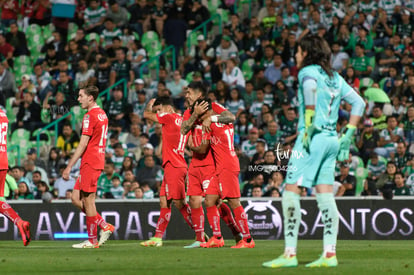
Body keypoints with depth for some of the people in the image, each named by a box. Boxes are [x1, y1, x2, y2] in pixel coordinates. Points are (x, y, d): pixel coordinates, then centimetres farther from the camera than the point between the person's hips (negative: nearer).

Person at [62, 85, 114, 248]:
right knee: (76, 199, 10)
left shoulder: (90, 116, -13)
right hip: (98, 162, 9)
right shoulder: (102, 114, 16)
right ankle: (105, 226, 10)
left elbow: (83, 145, -17)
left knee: (88, 201, -3)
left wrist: (69, 167, -16)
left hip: (89, 164, -9)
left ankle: (92, 241, 1)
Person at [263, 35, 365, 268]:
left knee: (291, 192, -7)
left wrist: (309, 126, -24)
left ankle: (290, 253, -11)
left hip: (313, 138, -8)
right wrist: (348, 135, 15)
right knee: (326, 196, 6)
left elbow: (310, 87, -27)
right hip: (331, 140, 8)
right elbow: (359, 103, 17)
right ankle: (330, 254, 1)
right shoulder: (335, 77, 18)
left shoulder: (308, 71, -3)